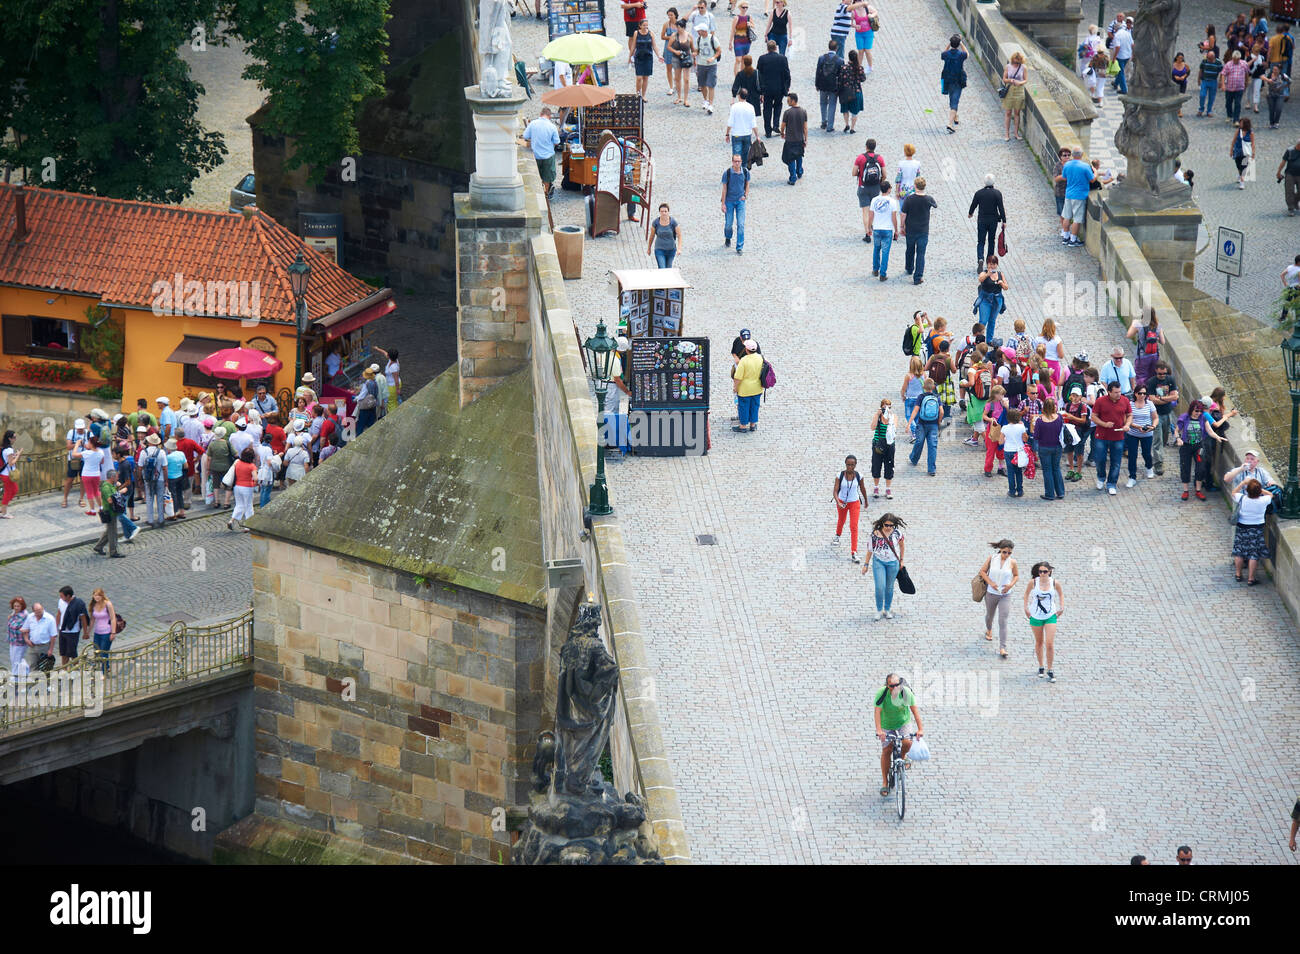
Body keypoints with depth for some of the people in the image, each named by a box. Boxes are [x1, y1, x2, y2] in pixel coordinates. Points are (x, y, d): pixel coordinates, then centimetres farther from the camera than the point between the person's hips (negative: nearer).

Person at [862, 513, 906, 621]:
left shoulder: (897, 533, -8)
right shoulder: (875, 533, -10)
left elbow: (902, 545, 9)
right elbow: (870, 549, 0)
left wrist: (901, 559, 16)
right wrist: (866, 564, 4)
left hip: (893, 563, 1)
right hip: (878, 561, -1)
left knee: (889, 587, 11)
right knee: (880, 587, -9)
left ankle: (888, 609, 28)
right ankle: (879, 610, 7)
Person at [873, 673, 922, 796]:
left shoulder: (906, 692, -22)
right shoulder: (882, 693, -26)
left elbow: (914, 709, -22)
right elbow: (878, 712, -32)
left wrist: (920, 728, -30)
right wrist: (879, 730, -45)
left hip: (904, 722, 1)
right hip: (887, 725, -1)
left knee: (907, 743, -22)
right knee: (886, 751, -5)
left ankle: (902, 757, 15)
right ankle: (885, 782, 7)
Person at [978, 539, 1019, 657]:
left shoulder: (1012, 563, -8)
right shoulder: (992, 558, -9)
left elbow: (1016, 576, 7)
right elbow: (982, 571, -3)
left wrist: (1011, 585, -12)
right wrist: (991, 583, -15)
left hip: (1005, 595, -1)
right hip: (991, 593, 1)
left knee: (1002, 621, -8)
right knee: (989, 615, 23)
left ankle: (1002, 648, -6)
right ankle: (988, 630, 58)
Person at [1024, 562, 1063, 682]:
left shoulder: (1055, 583, -9)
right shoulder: (1033, 582, -10)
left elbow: (1060, 594, 11)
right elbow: (1027, 593, 9)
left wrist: (1062, 608, 4)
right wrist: (1026, 608, 4)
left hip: (1051, 617, -1)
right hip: (1036, 617, 1)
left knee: (1050, 644, -7)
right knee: (1039, 642, 13)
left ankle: (1050, 671, 4)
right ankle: (1041, 667, 31)